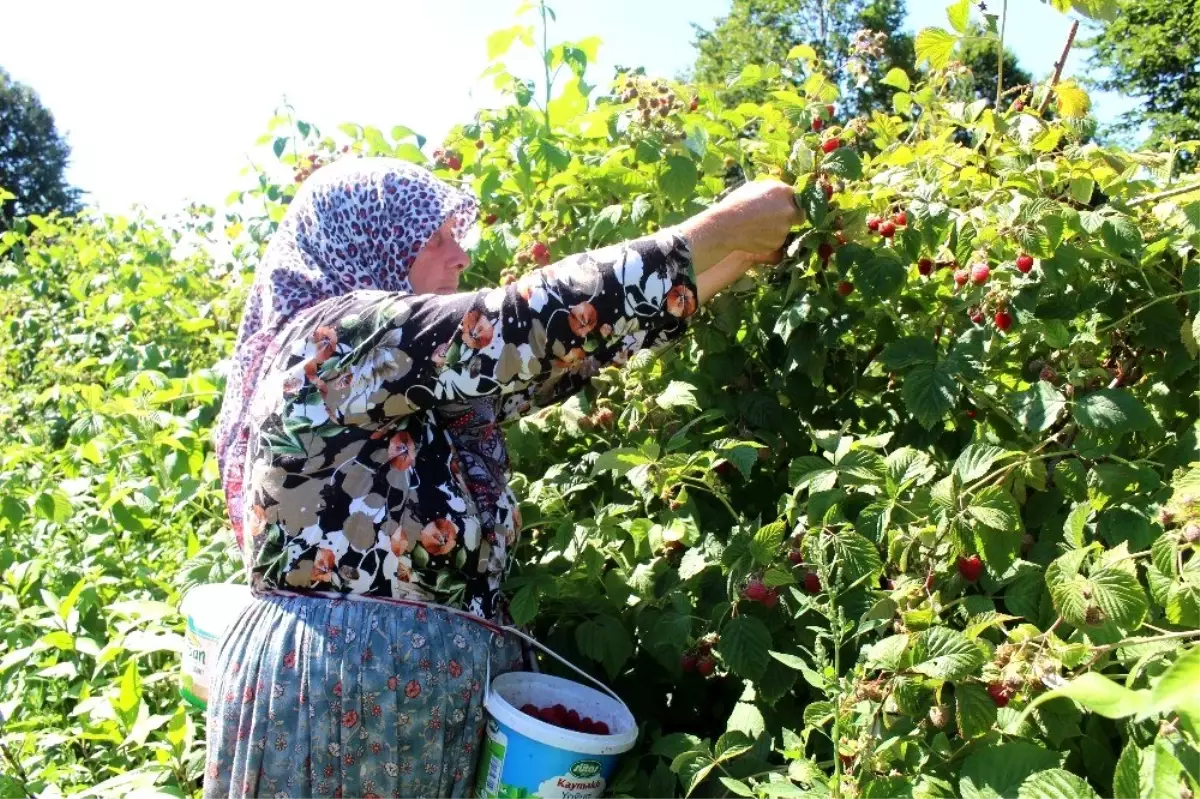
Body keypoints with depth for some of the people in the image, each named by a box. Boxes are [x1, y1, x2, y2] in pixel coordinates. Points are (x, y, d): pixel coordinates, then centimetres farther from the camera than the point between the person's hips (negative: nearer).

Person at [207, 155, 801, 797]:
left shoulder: (412, 374, 13)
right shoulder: (340, 334, -15)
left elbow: (549, 359, 8)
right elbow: (532, 325, -23)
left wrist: (740, 258, 6)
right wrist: (723, 227, -15)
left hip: (422, 687, 9)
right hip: (337, 688, -9)